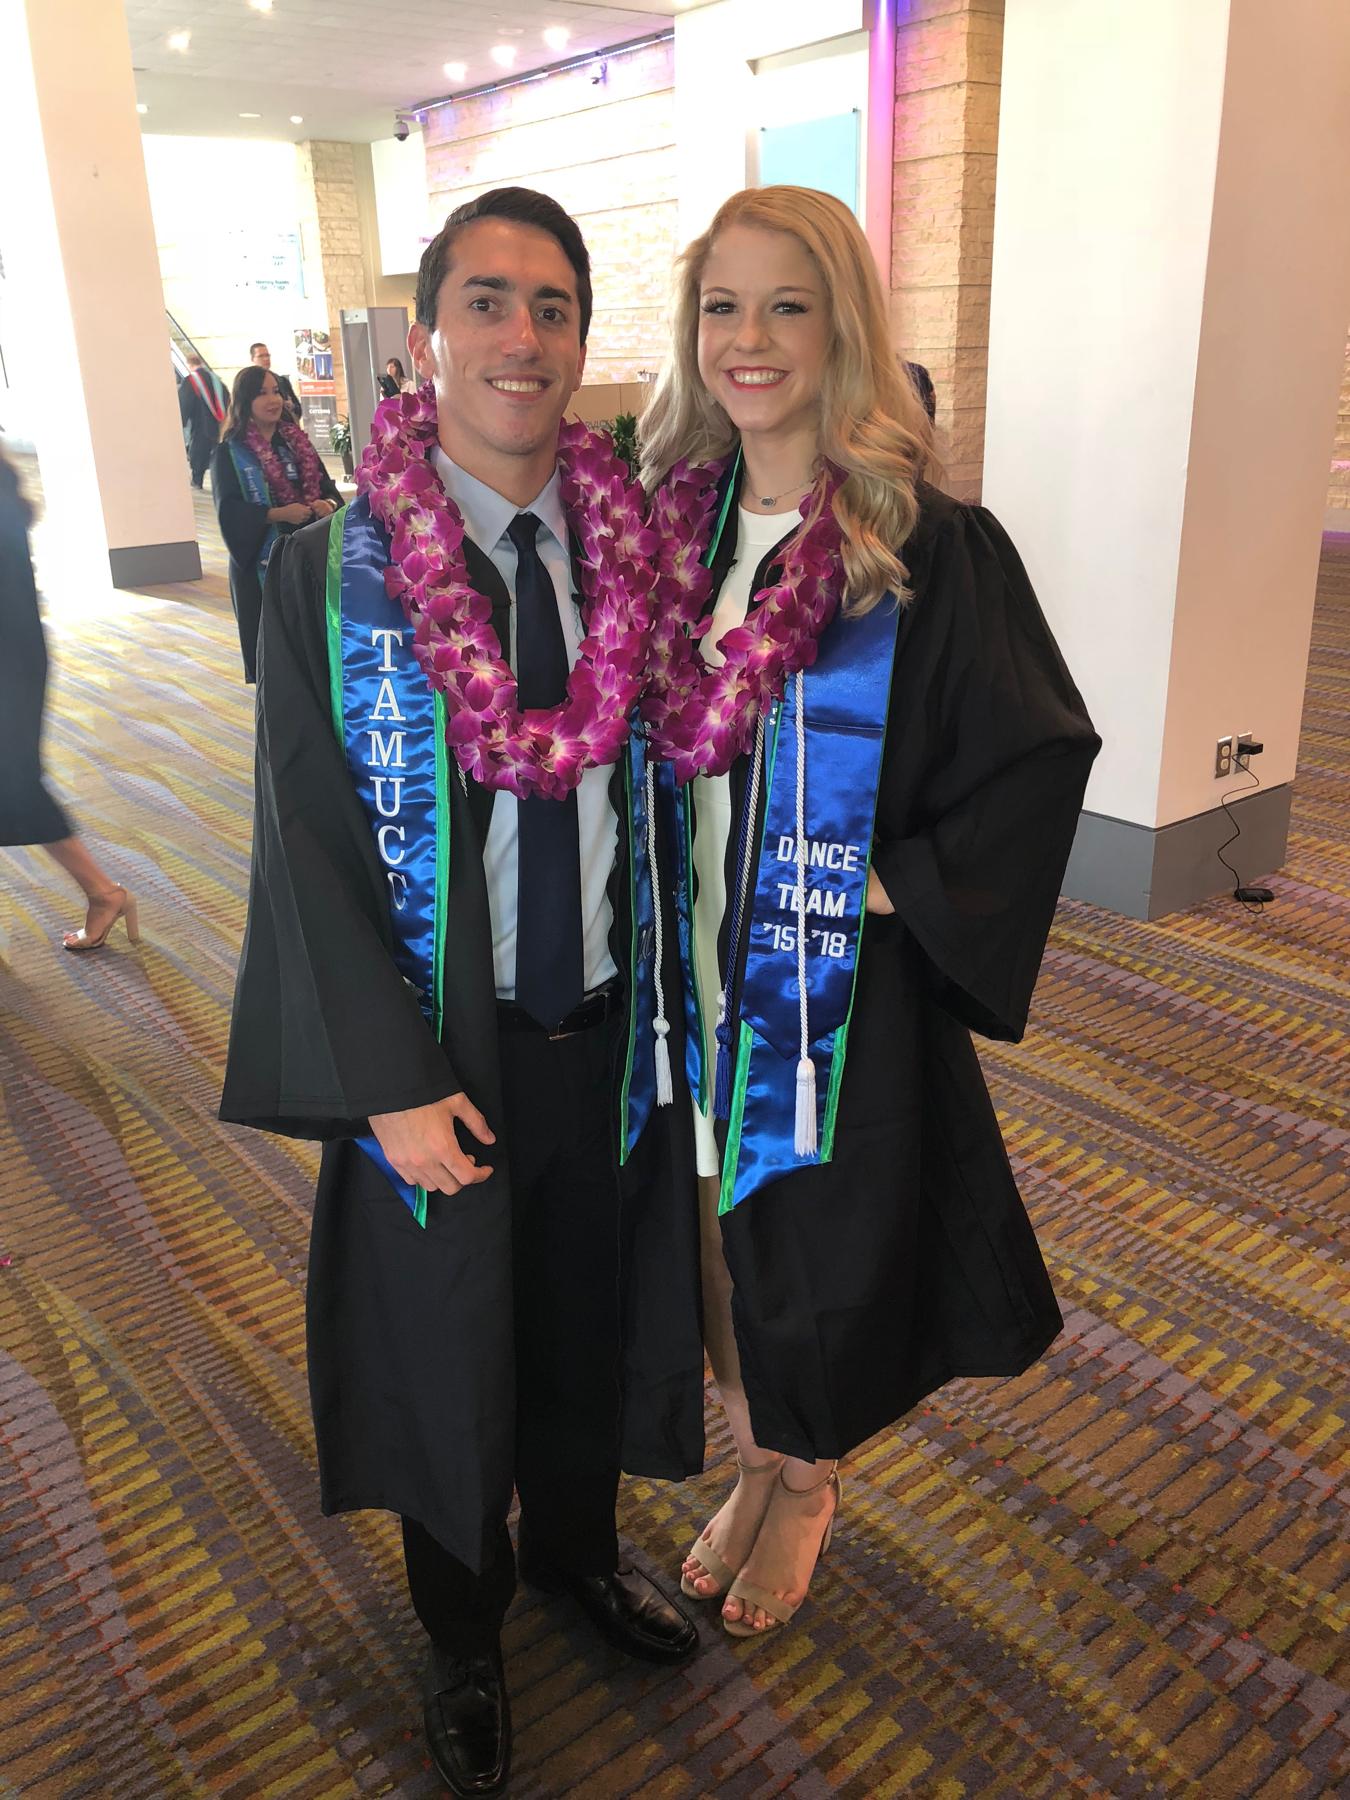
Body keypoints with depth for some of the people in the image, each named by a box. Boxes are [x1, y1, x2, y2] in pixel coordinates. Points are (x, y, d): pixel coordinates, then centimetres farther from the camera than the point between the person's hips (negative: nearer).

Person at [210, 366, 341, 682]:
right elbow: (229, 510, -11)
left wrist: (328, 504, -14)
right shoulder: (230, 452, -2)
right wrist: (277, 514, -23)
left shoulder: (296, 441, 11)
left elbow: (327, 486, 9)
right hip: (260, 561, -4)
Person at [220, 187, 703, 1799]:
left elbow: (665, 792, 3)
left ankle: (575, 1548, 54)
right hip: (445, 1050, -3)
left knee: (592, 1325, 23)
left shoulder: (636, 554, -3)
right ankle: (461, 1634, 47)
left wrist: (672, 1000, 1)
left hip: (612, 1037, 3)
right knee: (449, 1353, 18)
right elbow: (307, 848, -12)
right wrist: (397, 1086, -15)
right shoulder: (330, 574, -12)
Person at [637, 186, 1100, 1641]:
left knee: (816, 1239, 13)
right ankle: (757, 1468, 45)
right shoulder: (676, 523, 1)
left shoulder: (930, 547, -14)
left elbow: (1044, 749, -11)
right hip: (696, 965, 5)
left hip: (843, 987, -4)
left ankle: (805, 1485, 43)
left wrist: (900, 883, -15)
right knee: (718, 1226, 18)